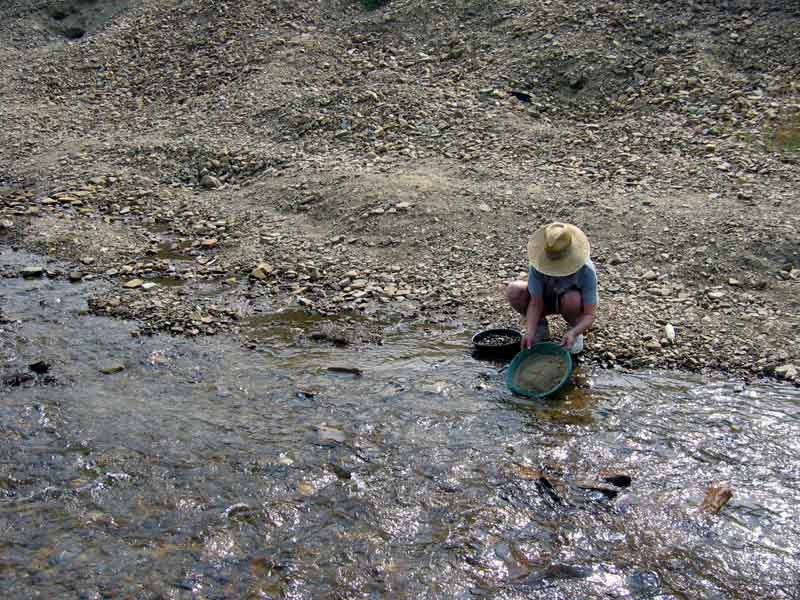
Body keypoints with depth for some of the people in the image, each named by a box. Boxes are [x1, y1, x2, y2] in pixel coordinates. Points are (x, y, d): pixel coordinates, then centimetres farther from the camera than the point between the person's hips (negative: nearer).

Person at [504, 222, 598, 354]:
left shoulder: (586, 271, -34)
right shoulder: (537, 264, -29)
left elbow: (590, 314, -31)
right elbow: (535, 303, -23)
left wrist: (573, 333, -48)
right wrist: (530, 331, -37)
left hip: (572, 303, -2)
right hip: (547, 299, 2)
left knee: (572, 298, -39)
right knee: (513, 291, -25)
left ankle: (573, 329, -5)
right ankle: (540, 327, 0)